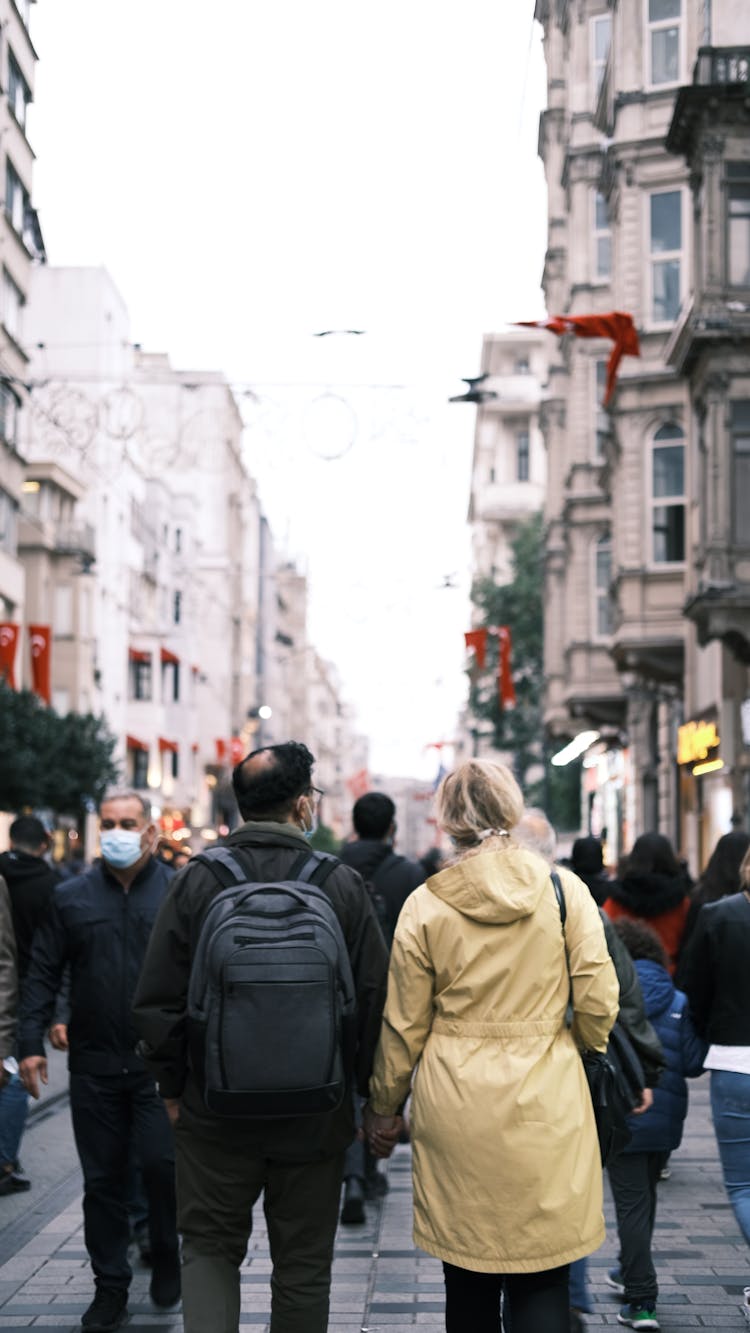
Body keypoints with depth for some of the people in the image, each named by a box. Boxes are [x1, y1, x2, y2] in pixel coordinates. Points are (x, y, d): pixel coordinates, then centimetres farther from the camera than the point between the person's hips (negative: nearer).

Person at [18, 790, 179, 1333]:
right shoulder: (72, 897, 6)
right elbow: (43, 973, 8)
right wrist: (31, 1041, 1)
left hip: (161, 1061, -2)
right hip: (94, 1064, 2)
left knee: (162, 1162, -6)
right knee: (103, 1178, 8)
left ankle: (167, 1255, 22)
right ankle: (111, 1288, 20)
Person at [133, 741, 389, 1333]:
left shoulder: (196, 880, -8)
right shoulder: (343, 884, -9)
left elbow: (158, 1000, -5)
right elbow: (375, 997, -7)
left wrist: (174, 1085, 9)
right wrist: (377, 1095, 6)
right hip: (315, 1117, 0)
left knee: (210, 1245, 17)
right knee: (304, 1264, 15)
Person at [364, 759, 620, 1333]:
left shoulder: (425, 904, -3)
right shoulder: (565, 890, -4)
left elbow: (403, 1025, 2)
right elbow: (598, 1004, -3)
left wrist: (383, 1108, 16)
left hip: (456, 1110, 1)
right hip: (546, 1105, -1)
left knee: (468, 1284, 13)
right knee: (541, 1284, 3)